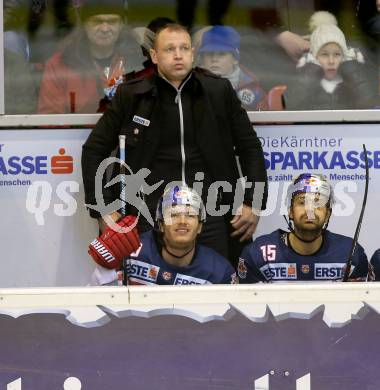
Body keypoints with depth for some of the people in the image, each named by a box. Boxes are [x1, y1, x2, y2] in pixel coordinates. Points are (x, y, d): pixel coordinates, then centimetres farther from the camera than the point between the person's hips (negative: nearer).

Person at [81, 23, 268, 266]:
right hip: (152, 216, -1)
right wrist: (104, 209, 3)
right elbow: (94, 150, 10)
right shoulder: (131, 96, 5)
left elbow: (250, 147, 14)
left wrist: (253, 203, 4)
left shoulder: (219, 91, 7)